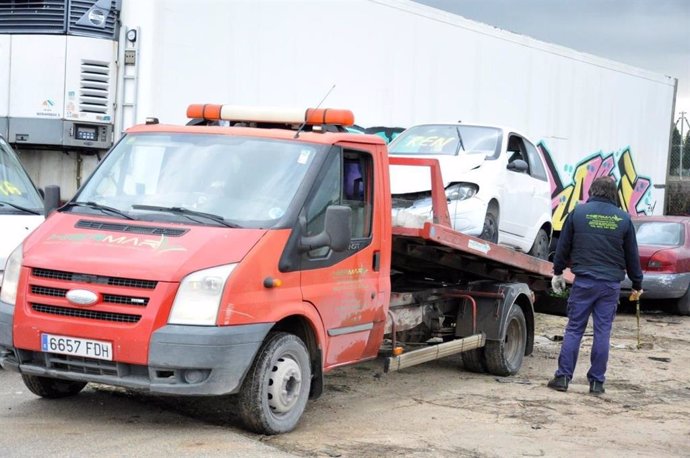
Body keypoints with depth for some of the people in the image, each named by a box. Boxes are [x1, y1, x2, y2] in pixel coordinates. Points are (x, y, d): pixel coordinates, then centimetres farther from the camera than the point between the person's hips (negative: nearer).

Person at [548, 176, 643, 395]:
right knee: (603, 332, 5)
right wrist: (637, 285, 19)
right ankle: (597, 381, 7)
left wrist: (557, 272, 20)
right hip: (611, 284, 1)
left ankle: (563, 377, 2)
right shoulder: (623, 219, 4)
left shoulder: (578, 213, 0)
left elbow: (563, 246, 6)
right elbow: (632, 255, 10)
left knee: (574, 329, 4)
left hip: (584, 281, -1)